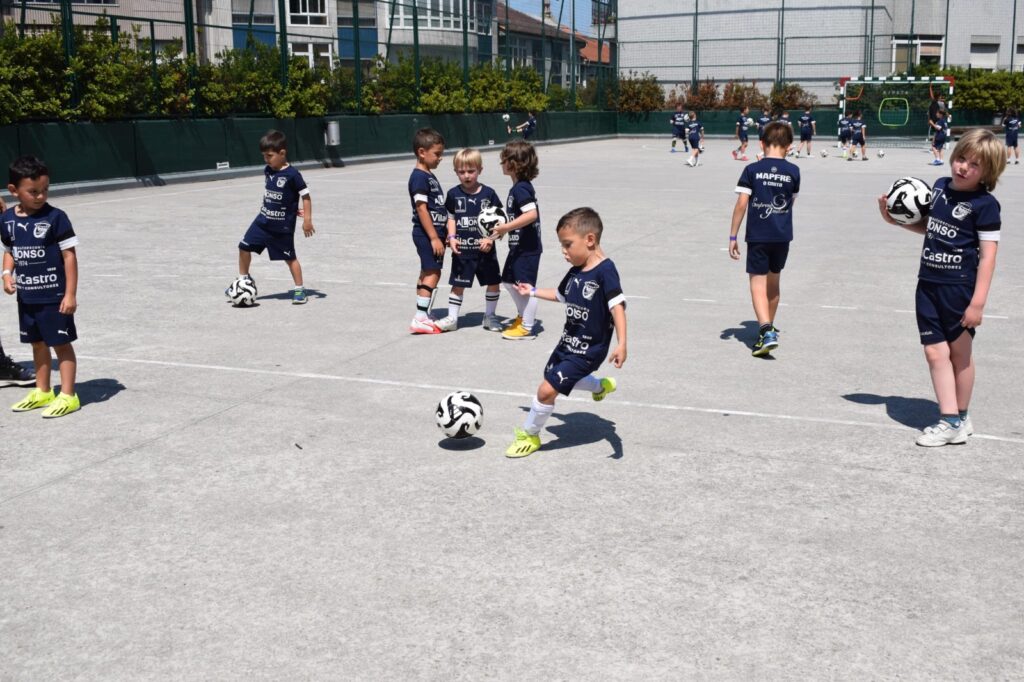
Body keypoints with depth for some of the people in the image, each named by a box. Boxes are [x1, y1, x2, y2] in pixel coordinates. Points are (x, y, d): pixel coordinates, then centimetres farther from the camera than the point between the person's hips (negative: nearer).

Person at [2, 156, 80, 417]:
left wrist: (71, 293, -16)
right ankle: (43, 392, 30)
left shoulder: (55, 217, -14)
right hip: (26, 297, 6)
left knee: (61, 344, 1)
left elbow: (69, 255, -13)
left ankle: (68, 396, 7)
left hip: (54, 296, -6)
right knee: (38, 343, 17)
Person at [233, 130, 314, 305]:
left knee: (290, 257, 2)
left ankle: (299, 289, 15)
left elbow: (305, 196, -14)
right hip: (263, 221, 7)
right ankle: (244, 280, 26)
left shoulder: (292, 174, -18)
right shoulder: (268, 171, 3)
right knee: (244, 246, 7)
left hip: (282, 227, -7)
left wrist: (307, 219, -17)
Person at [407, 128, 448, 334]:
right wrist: (434, 237, -21)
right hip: (427, 234, -10)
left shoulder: (429, 176, 15)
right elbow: (421, 209, -19)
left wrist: (442, 234, 20)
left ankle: (424, 315, 21)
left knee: (427, 273, 13)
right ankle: (420, 319, -11)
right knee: (432, 273, -11)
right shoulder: (419, 177, -15)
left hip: (434, 233, 10)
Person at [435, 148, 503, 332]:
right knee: (458, 284, 5)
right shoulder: (454, 194, -2)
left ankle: (490, 316, 24)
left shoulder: (488, 194, -4)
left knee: (493, 282, 7)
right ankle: (452, 318, 16)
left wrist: (490, 239, -13)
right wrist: (452, 237, -6)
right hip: (462, 249, 0)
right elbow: (451, 218, 7)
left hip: (485, 249, 1)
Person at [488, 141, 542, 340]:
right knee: (509, 281, 20)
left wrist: (506, 227, -31)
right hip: (518, 245, 10)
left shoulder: (520, 188, -20)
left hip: (527, 247, -10)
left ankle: (527, 328, 8)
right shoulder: (521, 186, 10)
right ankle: (522, 317, 35)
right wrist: (506, 228, 16)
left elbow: (531, 214, -32)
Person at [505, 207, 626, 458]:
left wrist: (621, 343, -36)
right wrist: (533, 292, 29)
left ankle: (529, 435, 13)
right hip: (569, 341, 9)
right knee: (554, 376, 30)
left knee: (547, 389, -12)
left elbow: (617, 306, -28)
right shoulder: (575, 271, 2)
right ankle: (602, 385, 54)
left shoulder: (605, 270, -22)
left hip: (589, 349, -9)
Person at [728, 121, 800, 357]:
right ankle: (769, 327, 33)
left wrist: (733, 236, -5)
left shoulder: (752, 170, -7)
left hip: (757, 236, -3)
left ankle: (766, 331, -20)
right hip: (783, 236, 3)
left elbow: (741, 204, -10)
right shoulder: (793, 171, -1)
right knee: (773, 282, 19)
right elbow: (791, 201, 12)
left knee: (758, 284, -2)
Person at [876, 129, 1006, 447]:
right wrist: (895, 219, 9)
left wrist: (978, 302, -19)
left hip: (960, 288, -6)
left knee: (960, 352, 7)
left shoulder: (985, 205, -13)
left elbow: (988, 255, -15)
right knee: (935, 352, 2)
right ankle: (949, 420, 6)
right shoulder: (940, 186, 7)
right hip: (928, 284, 6)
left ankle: (960, 418, 22)